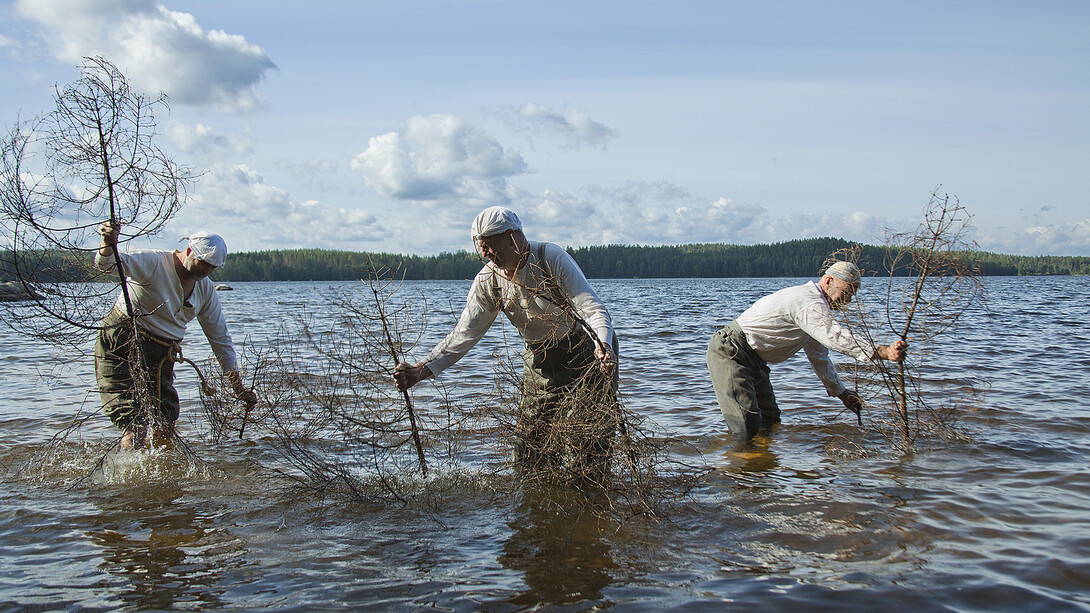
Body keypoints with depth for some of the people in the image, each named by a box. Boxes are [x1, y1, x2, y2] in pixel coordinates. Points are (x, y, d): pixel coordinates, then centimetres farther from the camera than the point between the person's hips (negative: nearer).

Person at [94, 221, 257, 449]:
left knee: (165, 430, 5)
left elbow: (220, 339, 10)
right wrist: (108, 243, -55)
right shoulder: (154, 263, -14)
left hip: (161, 357, 7)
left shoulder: (206, 290, 5)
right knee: (136, 424, -17)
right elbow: (108, 264, -30)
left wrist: (238, 387, 10)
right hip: (121, 346, -7)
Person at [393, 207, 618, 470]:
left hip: (587, 352, -5)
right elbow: (464, 333, -9)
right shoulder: (487, 281, -8)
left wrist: (603, 346, -50)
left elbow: (593, 309, -29)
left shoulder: (551, 258, -23)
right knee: (527, 449, 4)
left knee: (587, 452, -9)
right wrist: (420, 371, -21)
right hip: (540, 363, 5)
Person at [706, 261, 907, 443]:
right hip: (729, 353, -11)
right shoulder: (811, 302, -18)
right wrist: (882, 352, -36)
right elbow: (836, 337, -33)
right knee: (747, 427, -20)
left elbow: (819, 356, 28)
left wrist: (841, 392, 29)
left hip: (752, 359, 11)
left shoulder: (814, 307, 18)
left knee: (770, 421, 11)